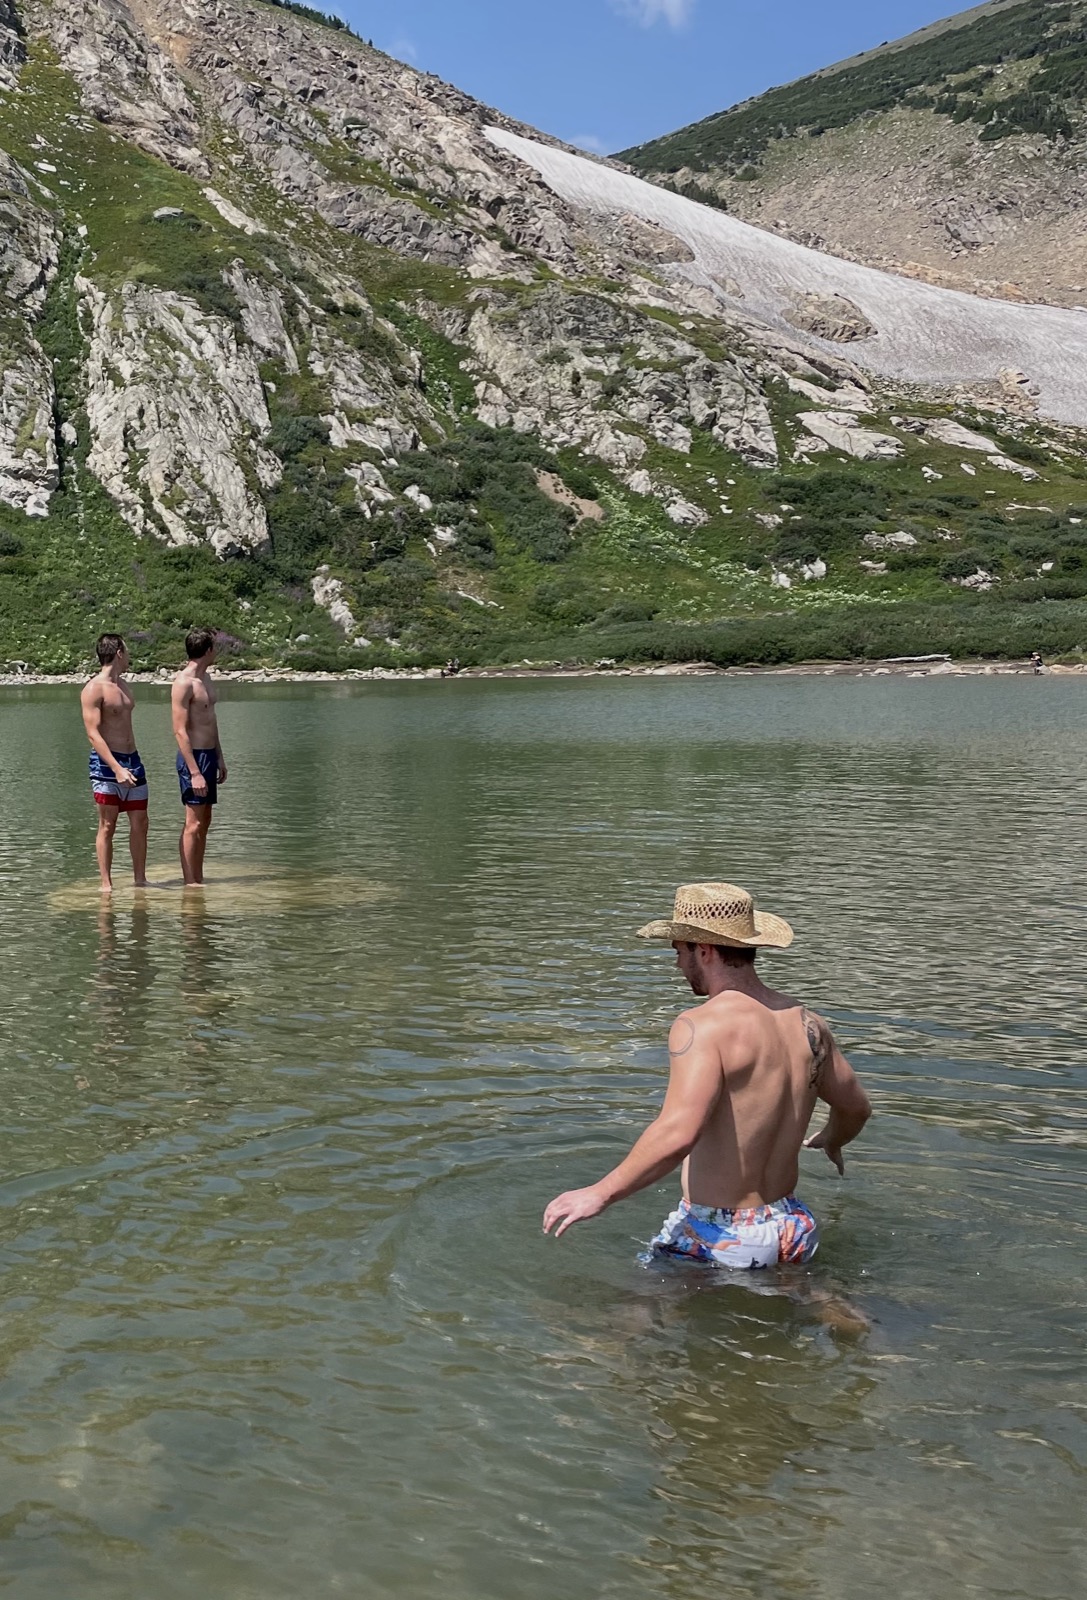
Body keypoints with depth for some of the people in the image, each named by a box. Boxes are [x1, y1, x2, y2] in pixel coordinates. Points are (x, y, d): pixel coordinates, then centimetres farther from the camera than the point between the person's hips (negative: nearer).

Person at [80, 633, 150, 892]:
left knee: (140, 824, 7)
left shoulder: (123, 685, 15)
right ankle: (106, 884, 4)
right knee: (107, 826, -2)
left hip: (132, 760, 8)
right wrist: (117, 768, -26)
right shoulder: (93, 690, -11)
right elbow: (93, 734, -17)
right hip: (106, 763, -8)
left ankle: (140, 880, 15)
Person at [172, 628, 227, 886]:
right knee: (193, 824, -6)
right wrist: (194, 772, -22)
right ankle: (189, 883, -2)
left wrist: (219, 758, 21)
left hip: (209, 755, 10)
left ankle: (198, 880, 19)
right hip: (193, 757, -10)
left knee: (205, 821, 12)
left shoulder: (205, 678, 14)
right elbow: (180, 731, -19)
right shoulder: (183, 683, -16)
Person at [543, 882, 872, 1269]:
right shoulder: (807, 1024, 5)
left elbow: (678, 1133, -30)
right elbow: (856, 1107, 21)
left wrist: (600, 1193, -19)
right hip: (790, 1230, 7)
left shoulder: (703, 1025, -18)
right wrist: (830, 1142, 43)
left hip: (720, 1238, -7)